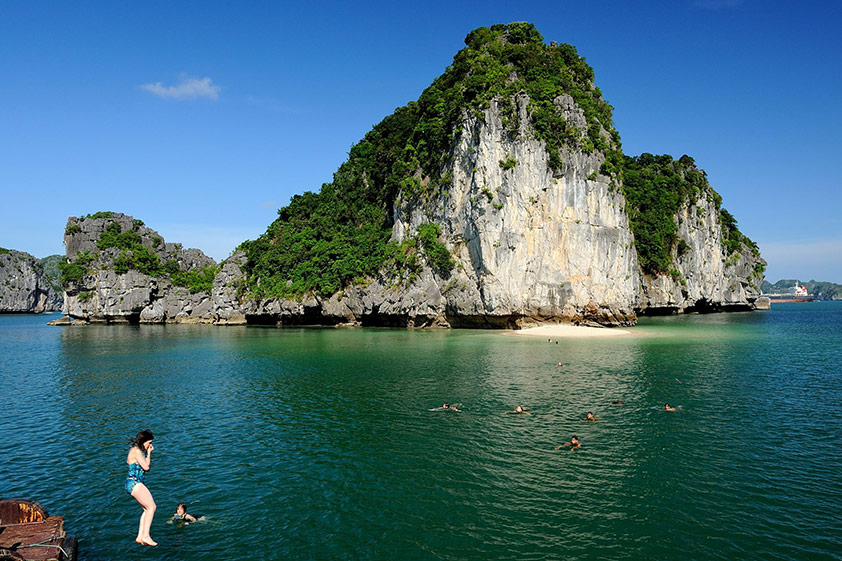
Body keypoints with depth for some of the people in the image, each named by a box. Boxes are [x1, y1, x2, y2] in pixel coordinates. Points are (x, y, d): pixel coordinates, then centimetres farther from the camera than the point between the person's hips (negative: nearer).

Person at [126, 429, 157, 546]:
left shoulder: (139, 450, 17)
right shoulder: (136, 451, -14)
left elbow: (147, 467, 21)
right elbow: (146, 466, -15)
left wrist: (149, 453, 12)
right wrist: (148, 453, -5)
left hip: (136, 483, 10)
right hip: (134, 483, -10)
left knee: (147, 509, 10)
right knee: (152, 507, -11)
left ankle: (140, 537, 10)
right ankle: (145, 536, -11)